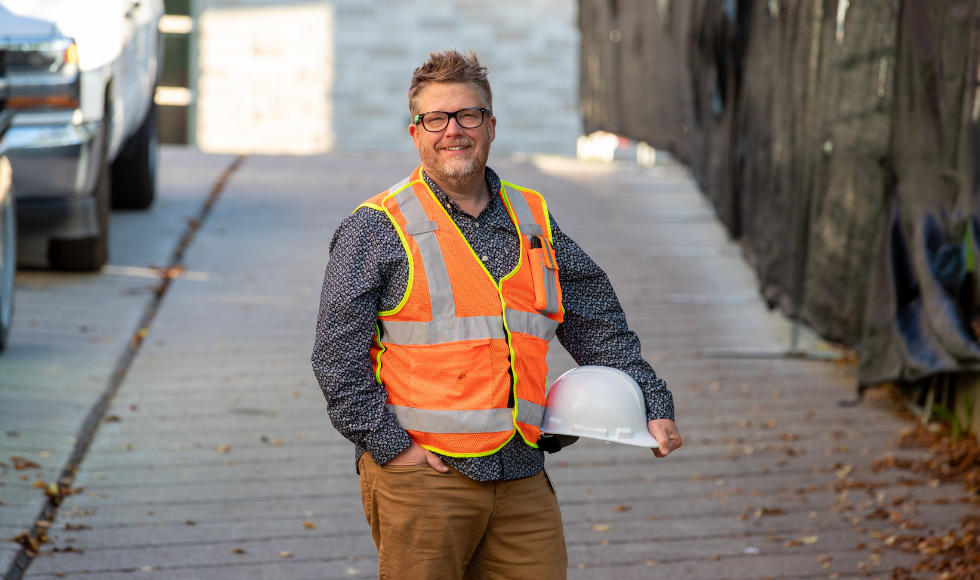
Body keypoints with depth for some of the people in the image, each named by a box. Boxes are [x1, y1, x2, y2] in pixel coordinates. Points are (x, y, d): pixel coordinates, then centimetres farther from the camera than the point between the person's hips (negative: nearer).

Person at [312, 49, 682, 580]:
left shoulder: (533, 222, 14)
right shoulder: (377, 228, -2)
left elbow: (598, 328, 22)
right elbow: (337, 356, -6)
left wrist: (653, 405, 15)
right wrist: (390, 447, -12)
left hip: (521, 477, 4)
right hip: (420, 473, -4)